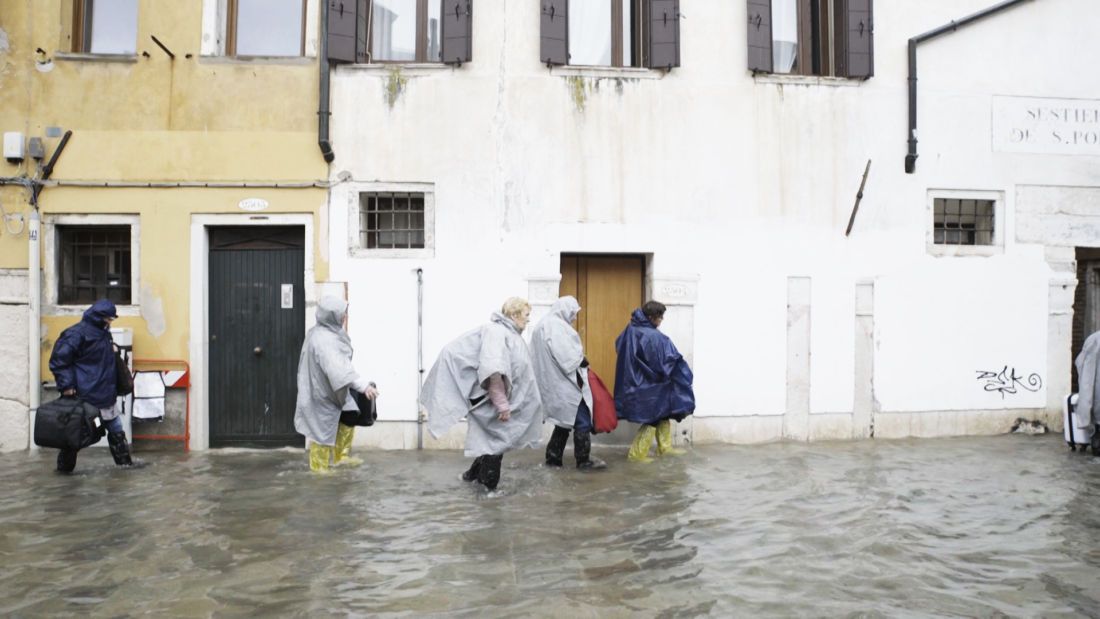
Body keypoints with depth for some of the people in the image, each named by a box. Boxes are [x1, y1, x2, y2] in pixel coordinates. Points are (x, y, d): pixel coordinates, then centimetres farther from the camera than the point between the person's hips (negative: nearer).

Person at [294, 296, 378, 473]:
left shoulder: (326, 333, 0)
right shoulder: (323, 340, -31)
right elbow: (337, 367, -45)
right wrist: (363, 385, -53)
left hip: (333, 390, 10)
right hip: (323, 393, -10)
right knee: (324, 428, 7)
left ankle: (341, 456, 34)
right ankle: (319, 466, 26)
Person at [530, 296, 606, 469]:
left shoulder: (543, 325, 16)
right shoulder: (557, 326, -18)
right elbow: (566, 357, -24)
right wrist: (582, 360, -6)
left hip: (552, 383, 10)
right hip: (566, 384, -10)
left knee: (564, 421, 17)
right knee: (582, 420, 0)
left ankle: (553, 457, 19)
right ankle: (583, 459, 6)